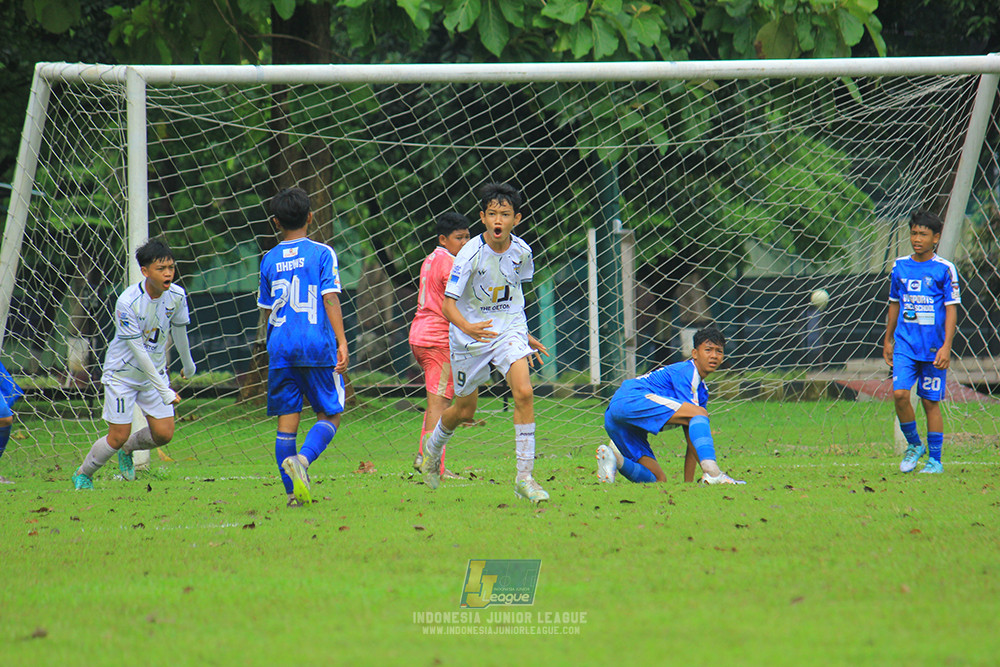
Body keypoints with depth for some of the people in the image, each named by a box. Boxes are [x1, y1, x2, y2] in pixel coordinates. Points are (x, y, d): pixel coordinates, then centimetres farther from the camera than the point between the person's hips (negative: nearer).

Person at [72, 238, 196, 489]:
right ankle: (83, 475, 19)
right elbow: (137, 351, -25)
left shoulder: (177, 296, -11)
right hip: (122, 372, -5)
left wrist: (188, 364, 25)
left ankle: (127, 450, 28)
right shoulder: (127, 302, -27)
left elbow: (179, 331, 10)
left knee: (163, 434, -3)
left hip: (155, 371, 5)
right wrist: (164, 390, -26)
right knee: (119, 435, -6)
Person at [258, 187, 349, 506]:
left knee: (287, 420, 5)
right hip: (317, 346, -3)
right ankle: (303, 459, -21)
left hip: (280, 348, 3)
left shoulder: (269, 260, 10)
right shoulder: (322, 253, -1)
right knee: (329, 415, 6)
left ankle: (293, 492, -1)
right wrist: (341, 341, -11)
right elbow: (331, 299, -9)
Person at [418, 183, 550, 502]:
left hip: (508, 329, 2)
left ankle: (524, 477, -16)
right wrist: (466, 326, -42)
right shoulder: (471, 254, -20)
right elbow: (448, 302, -22)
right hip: (470, 335, -2)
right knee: (464, 411, 12)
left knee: (524, 392, -21)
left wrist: (524, 335, 17)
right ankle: (432, 448, 47)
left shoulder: (521, 251, -5)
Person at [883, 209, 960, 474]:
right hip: (905, 343, 3)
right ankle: (913, 445, 8)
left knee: (931, 402, 2)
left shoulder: (945, 269, -5)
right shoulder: (900, 266, 7)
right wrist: (888, 339, 19)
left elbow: (951, 310, -6)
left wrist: (946, 347, -13)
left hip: (933, 348, -3)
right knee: (900, 394, -13)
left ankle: (935, 460, 13)